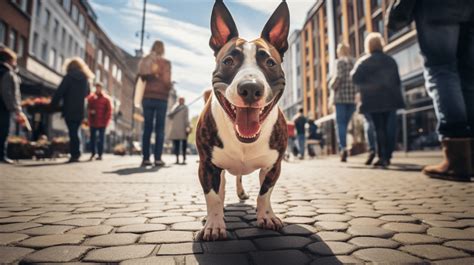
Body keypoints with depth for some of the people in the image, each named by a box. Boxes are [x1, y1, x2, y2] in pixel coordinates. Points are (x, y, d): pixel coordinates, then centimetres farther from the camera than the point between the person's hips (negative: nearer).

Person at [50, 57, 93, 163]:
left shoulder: (69, 77, -6)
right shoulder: (85, 79, 9)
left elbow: (59, 92, -10)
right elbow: (86, 93, 22)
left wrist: (53, 105, -4)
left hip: (69, 110, -5)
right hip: (80, 111, 5)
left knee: (72, 132, -3)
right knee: (75, 132, 14)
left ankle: (74, 155, -5)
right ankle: (75, 154, 12)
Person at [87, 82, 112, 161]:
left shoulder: (106, 98, 0)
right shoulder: (91, 97, 7)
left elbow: (109, 110, -2)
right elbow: (88, 107, 12)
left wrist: (106, 120, -7)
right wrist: (90, 111, -10)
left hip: (102, 122, -2)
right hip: (93, 122, 3)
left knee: (101, 138, 3)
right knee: (92, 137, 7)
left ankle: (100, 154, 8)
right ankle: (92, 153, 18)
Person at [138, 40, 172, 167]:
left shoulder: (145, 61, 9)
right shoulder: (165, 63, -3)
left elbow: (141, 78, 7)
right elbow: (167, 81, -9)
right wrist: (169, 88, 10)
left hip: (147, 98, 3)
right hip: (161, 98, -3)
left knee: (147, 128, 6)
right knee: (160, 129, 1)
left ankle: (146, 158, 4)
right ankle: (158, 158, -3)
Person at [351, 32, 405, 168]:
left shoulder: (364, 61, 0)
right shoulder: (390, 60, 15)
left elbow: (355, 78, -9)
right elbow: (397, 80, 19)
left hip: (374, 100, -3)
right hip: (390, 98, 4)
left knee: (379, 128, -2)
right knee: (390, 127, 5)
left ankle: (382, 157, -6)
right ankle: (387, 156, 5)